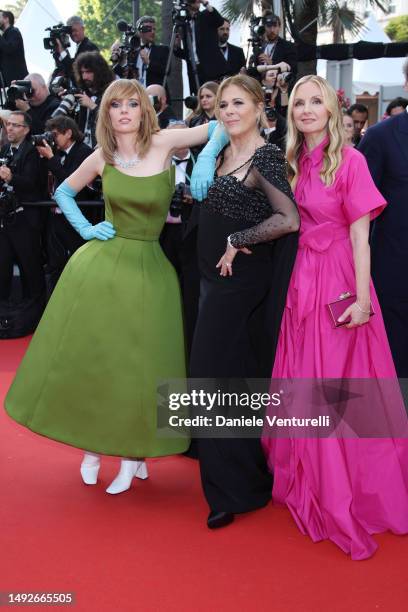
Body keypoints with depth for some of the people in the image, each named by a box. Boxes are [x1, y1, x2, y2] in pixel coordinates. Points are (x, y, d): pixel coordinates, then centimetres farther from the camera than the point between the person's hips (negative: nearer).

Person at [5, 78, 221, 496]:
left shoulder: (164, 143, -5)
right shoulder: (101, 157, 2)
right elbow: (63, 193, 17)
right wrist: (85, 228, 4)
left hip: (147, 269, -2)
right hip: (99, 264, 2)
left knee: (138, 365, 2)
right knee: (87, 356, 5)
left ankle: (133, 454, 20)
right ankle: (91, 448, 24)